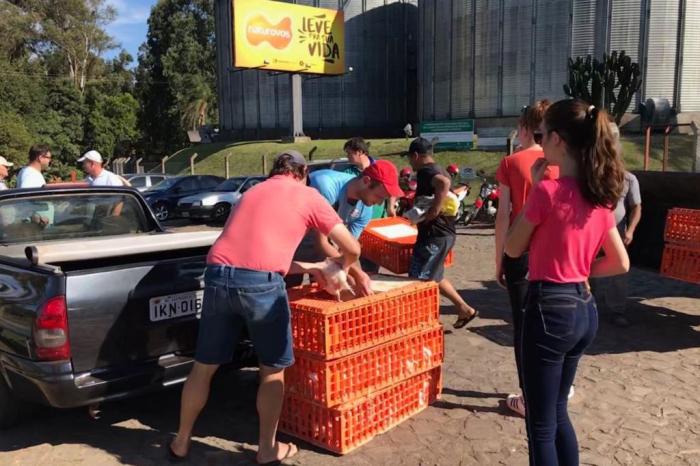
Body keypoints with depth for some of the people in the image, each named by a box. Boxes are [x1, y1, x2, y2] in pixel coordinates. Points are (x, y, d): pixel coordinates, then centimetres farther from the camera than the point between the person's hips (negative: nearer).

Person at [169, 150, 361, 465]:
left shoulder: (252, 192, 29)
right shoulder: (308, 195, 13)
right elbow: (352, 249, 13)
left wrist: (307, 268, 38)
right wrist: (337, 270, 34)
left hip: (217, 275, 5)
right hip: (260, 283, -5)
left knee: (204, 367, 20)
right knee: (273, 370, 16)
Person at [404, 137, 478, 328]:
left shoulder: (425, 171, -14)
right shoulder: (437, 170, 17)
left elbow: (444, 183, -35)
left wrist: (434, 211, -30)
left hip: (434, 235, -10)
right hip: (445, 233, 10)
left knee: (418, 280, -4)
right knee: (433, 278, 20)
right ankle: (465, 309, 24)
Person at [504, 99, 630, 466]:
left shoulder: (548, 190, -17)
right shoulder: (598, 197, 6)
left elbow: (513, 249, -4)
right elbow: (621, 263, 12)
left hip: (551, 308, -8)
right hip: (585, 309, 8)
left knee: (541, 426, 6)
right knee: (557, 412, 24)